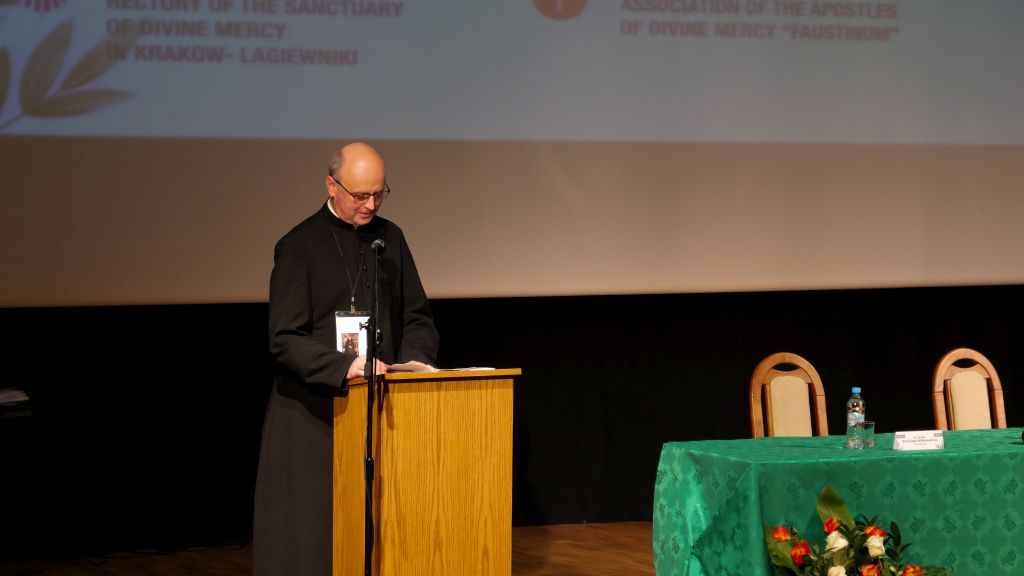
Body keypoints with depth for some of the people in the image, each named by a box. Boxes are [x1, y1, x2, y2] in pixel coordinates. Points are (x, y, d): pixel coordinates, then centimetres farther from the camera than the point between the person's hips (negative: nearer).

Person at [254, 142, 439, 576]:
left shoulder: (390, 238, 8)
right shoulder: (299, 247, -7)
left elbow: (417, 317, 13)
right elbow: (284, 340, -13)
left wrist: (413, 361, -7)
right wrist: (344, 366, -26)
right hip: (314, 411, -4)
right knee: (309, 537, 0)